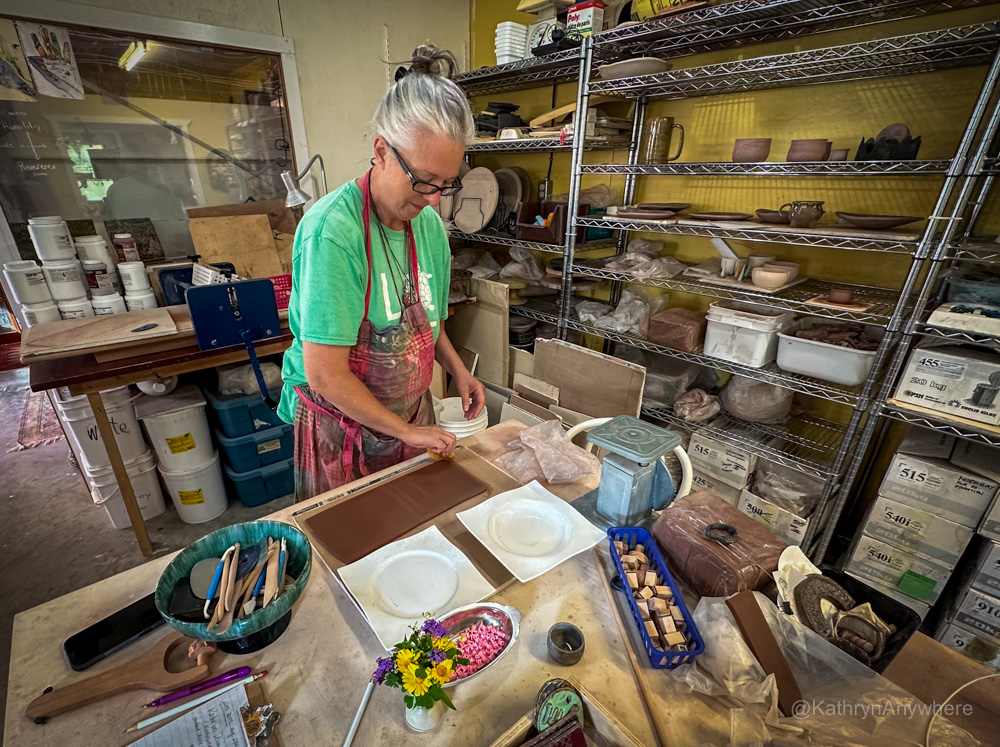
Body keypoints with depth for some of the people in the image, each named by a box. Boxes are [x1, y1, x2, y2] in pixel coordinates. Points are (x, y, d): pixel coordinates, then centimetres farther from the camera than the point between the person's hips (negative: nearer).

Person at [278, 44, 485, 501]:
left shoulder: (429, 225, -4)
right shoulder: (332, 230, -25)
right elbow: (325, 376, -25)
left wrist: (457, 370, -3)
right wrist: (405, 430, -15)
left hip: (414, 413, 6)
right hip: (341, 424, -5)